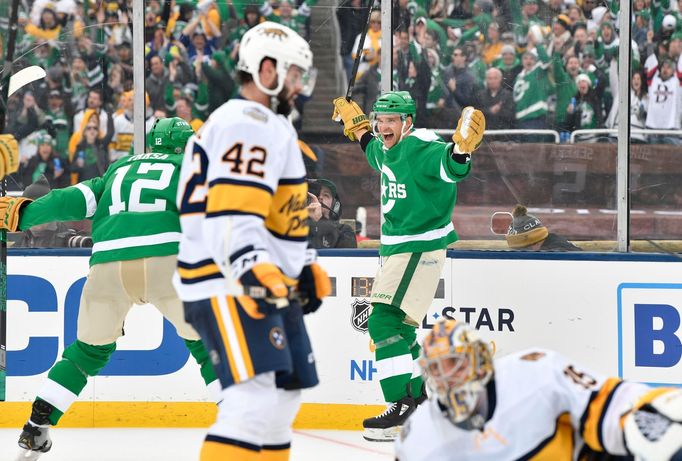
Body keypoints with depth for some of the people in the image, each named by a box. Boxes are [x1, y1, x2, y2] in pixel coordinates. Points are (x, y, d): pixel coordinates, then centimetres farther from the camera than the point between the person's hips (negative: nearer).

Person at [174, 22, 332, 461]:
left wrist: (306, 268, 32)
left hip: (267, 285, 11)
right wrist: (253, 267, -37)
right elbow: (231, 214, -25)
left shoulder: (271, 126, 23)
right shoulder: (249, 123, -13)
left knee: (283, 395, 16)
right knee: (257, 398, -22)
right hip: (230, 286, -11)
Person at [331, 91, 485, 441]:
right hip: (396, 247, 10)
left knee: (386, 321, -18)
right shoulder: (386, 150, 10)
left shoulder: (420, 148, -18)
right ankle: (425, 395, 29)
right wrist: (358, 127, 39)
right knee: (396, 325, 17)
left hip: (421, 248, -10)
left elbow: (451, 168, -37)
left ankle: (403, 409, -20)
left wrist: (461, 148, -55)